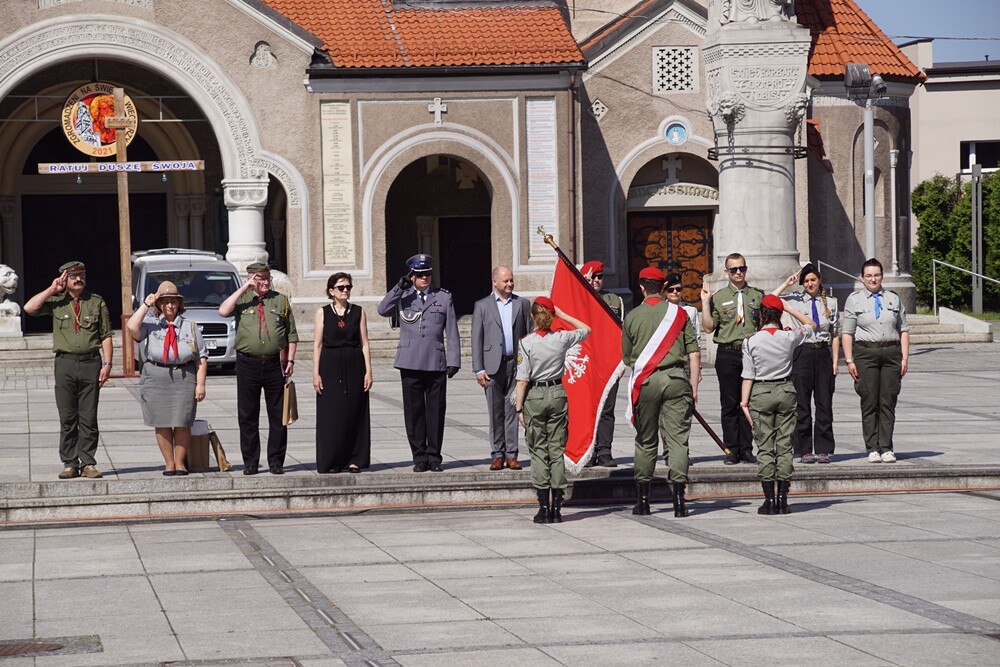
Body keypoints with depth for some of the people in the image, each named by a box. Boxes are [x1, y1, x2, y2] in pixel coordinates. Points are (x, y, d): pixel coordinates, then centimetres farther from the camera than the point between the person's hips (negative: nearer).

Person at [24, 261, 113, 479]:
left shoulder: (97, 302, 8)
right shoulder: (56, 302, 8)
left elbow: (105, 336, 7)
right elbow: (29, 308, -7)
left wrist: (107, 363, -3)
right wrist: (52, 289, -3)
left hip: (91, 363, 0)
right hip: (65, 363, 0)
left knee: (89, 418, 1)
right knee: (67, 418, 2)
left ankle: (88, 463, 5)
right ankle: (69, 463, 6)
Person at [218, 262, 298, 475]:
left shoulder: (280, 300, 10)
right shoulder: (241, 300, 6)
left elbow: (292, 334, 11)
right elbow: (223, 311, -15)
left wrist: (290, 360, 1)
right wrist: (244, 289, -11)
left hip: (275, 363, 1)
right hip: (248, 364, -1)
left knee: (278, 415, 2)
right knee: (247, 416, 3)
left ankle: (276, 461, 9)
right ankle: (250, 462, 10)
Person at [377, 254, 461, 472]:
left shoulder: (443, 297, 11)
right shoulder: (403, 296, 10)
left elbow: (451, 332, 9)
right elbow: (383, 310, -9)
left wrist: (454, 361, 1)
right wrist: (400, 287, -13)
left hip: (436, 362, 0)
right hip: (410, 363, 0)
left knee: (436, 411, 1)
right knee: (414, 411, 1)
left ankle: (434, 456, 9)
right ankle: (419, 457, 9)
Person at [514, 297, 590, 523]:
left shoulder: (526, 343, -10)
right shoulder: (562, 338, -3)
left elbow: (523, 380, -11)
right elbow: (586, 329, 18)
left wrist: (519, 407, -4)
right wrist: (563, 315, 15)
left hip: (535, 396, -2)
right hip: (558, 394, 2)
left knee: (539, 452, 3)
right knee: (557, 450, 6)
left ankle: (544, 508, -1)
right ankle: (556, 508, 4)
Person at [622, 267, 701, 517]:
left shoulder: (632, 317, 4)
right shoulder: (679, 313, 3)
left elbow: (627, 358, 11)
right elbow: (694, 353, 0)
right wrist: (694, 387, 4)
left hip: (645, 381, 1)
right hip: (676, 379, -1)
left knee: (645, 440, 11)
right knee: (677, 438, -1)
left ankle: (643, 499, 14)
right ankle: (678, 497, -9)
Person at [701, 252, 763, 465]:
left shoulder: (757, 295, 11)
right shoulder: (718, 297, 5)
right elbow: (708, 327, -1)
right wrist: (705, 302, -8)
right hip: (728, 353, -1)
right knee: (729, 404, 0)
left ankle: (746, 450, 6)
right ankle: (731, 451, 4)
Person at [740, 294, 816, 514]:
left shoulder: (751, 342, -9)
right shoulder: (789, 337, -4)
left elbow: (748, 376, -8)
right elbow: (810, 325, 16)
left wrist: (744, 403, -2)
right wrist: (789, 308, 13)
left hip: (760, 392, -2)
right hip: (786, 391, 2)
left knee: (765, 447, 2)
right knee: (785, 447, 5)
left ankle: (769, 499, -2)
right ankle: (783, 500, 2)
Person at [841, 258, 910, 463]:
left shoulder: (893, 299, 14)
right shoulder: (854, 300, 6)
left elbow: (904, 330, 13)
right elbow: (847, 333, 3)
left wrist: (904, 357, 3)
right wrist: (849, 360, -6)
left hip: (891, 353, 2)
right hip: (865, 352, -2)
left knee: (888, 402, 0)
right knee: (869, 403, -3)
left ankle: (886, 449, 2)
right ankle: (872, 449, 0)